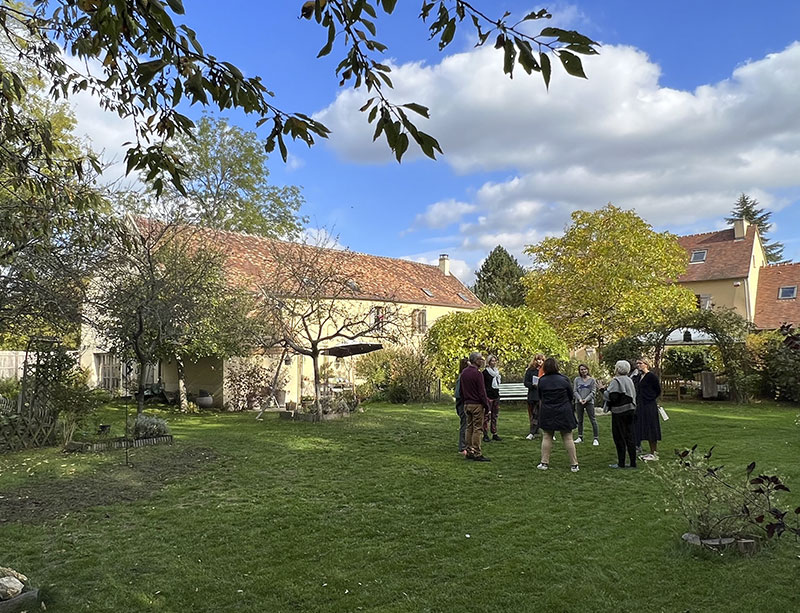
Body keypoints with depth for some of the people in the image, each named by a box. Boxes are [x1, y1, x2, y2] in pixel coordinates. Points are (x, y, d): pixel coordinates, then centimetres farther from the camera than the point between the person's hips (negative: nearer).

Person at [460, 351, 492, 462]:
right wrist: (487, 405, -7)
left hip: (467, 404, 8)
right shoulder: (477, 373, -16)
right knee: (477, 429, -4)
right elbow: (482, 391, -15)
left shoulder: (463, 372, 9)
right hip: (477, 404, -8)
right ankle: (477, 453, -2)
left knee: (469, 427, 12)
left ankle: (469, 451, 16)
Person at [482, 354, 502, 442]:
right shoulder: (485, 372, -6)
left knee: (494, 416, 10)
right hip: (488, 396, -7)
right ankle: (485, 435, -1)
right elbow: (482, 386, -9)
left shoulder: (497, 372, 15)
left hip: (496, 396, 7)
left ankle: (494, 434, 15)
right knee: (487, 416, -5)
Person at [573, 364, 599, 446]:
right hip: (579, 402, 2)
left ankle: (595, 438, -2)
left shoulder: (592, 380, 2)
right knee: (580, 420, 8)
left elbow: (593, 392, -3)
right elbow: (575, 391, 2)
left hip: (589, 402, -2)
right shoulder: (577, 379, 5)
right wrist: (580, 399, -12)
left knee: (593, 420, -5)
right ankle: (580, 437, 17)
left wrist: (586, 399, -13)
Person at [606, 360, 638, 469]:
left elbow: (613, 397, -22)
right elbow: (632, 395, 16)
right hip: (630, 410, 8)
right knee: (629, 437, 11)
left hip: (619, 412, -8)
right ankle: (633, 463, 14)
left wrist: (606, 389, -6)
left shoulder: (616, 381, -14)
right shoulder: (629, 380, 12)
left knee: (619, 437, 0)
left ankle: (621, 463, 5)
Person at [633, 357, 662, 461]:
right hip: (641, 406, 8)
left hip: (650, 406, -8)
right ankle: (651, 452, 20)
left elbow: (658, 391, -7)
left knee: (651, 429, -2)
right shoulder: (640, 376, 12)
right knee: (644, 429, 11)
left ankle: (654, 453, 6)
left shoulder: (651, 376, -12)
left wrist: (651, 399, 2)